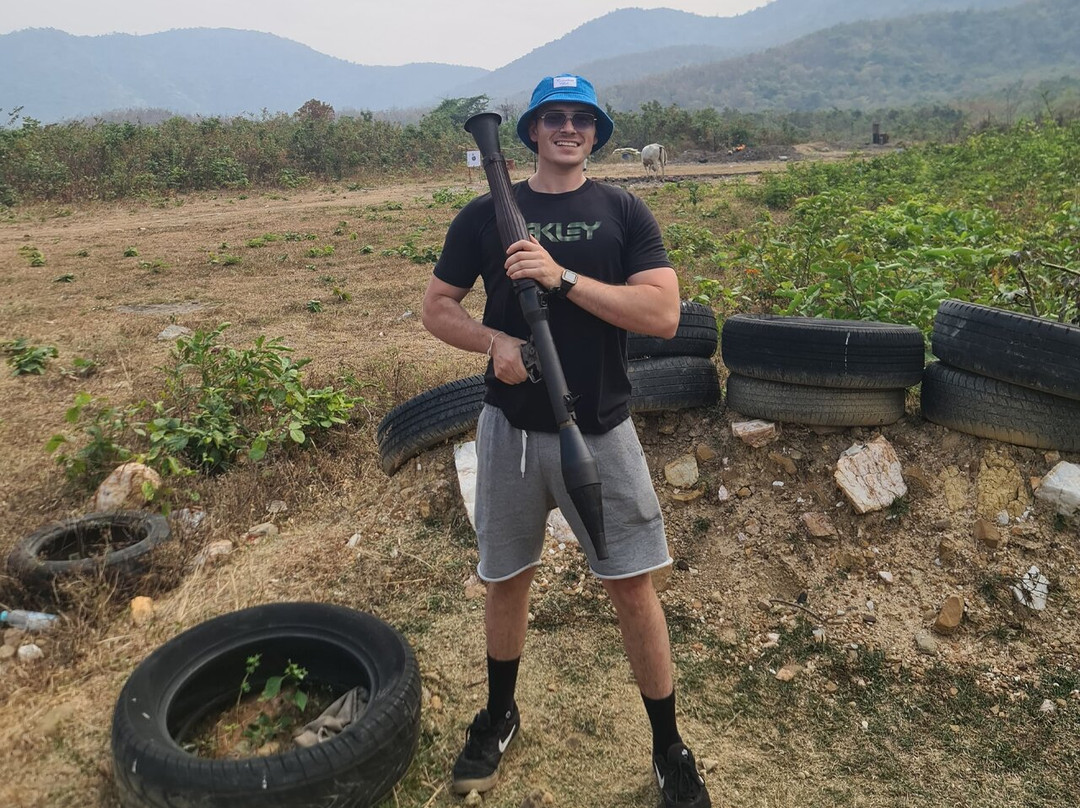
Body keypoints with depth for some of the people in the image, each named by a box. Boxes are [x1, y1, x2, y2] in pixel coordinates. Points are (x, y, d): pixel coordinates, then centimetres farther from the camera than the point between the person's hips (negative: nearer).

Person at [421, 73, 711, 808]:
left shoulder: (625, 213, -1)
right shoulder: (485, 215, 2)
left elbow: (664, 314, -12)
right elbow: (437, 307, 5)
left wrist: (563, 277, -22)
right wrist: (494, 340, -15)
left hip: (601, 429, -1)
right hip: (512, 429, 1)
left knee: (632, 584, 3)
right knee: (507, 578, 15)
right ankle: (500, 714, 40)